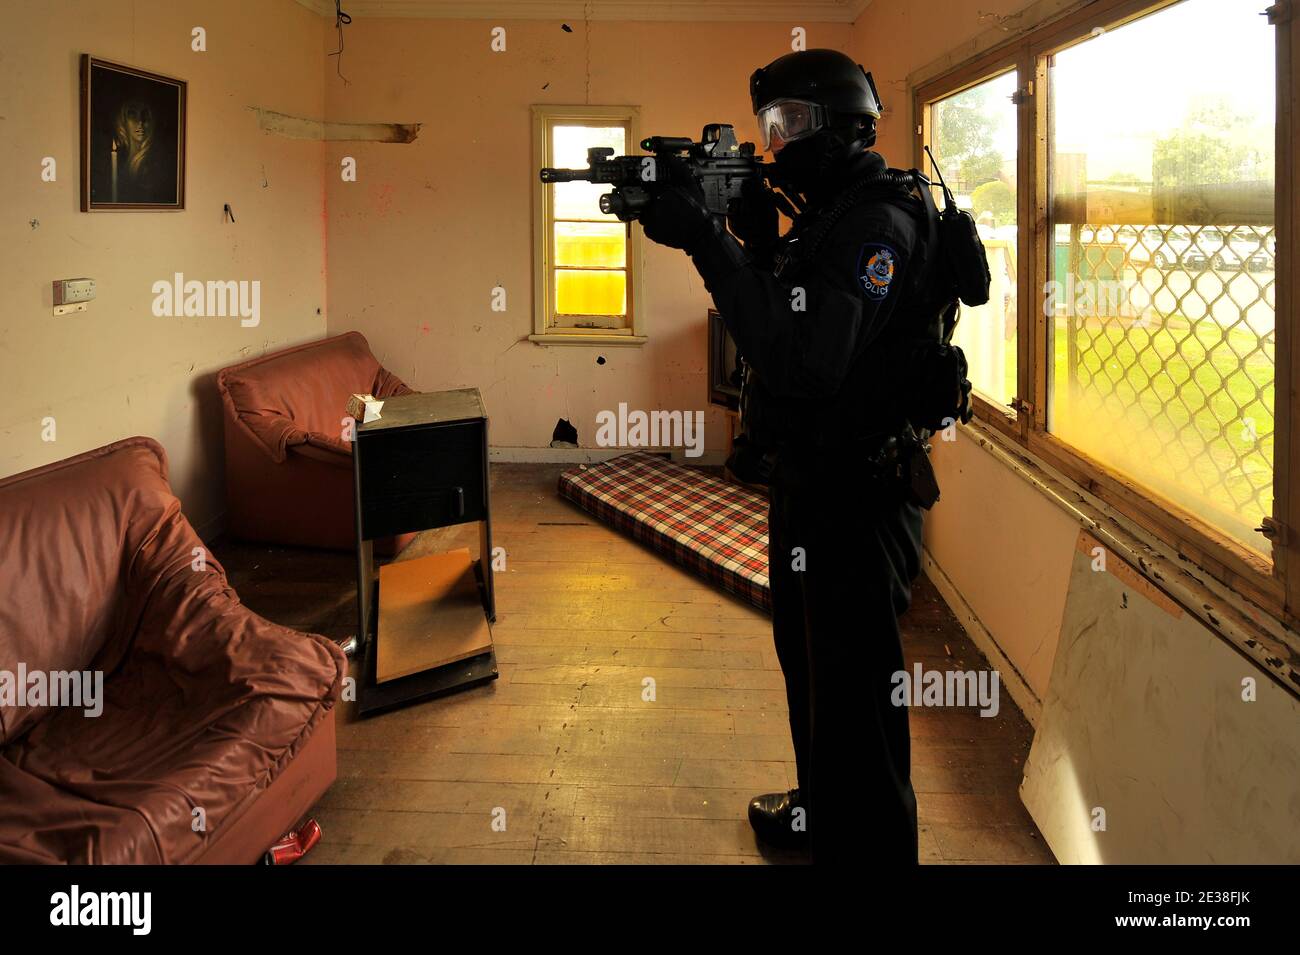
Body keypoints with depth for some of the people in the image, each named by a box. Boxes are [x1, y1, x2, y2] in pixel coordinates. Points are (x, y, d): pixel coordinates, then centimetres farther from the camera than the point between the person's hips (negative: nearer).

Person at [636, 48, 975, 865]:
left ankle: (867, 844, 15)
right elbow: (779, 331, 13)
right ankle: (819, 812, 45)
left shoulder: (877, 222, -20)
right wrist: (756, 244, -1)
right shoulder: (825, 217, 12)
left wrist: (708, 243, -30)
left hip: (855, 498, -11)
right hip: (808, 484, 11)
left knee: (854, 692, -1)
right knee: (808, 663, 25)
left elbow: (803, 360, -31)